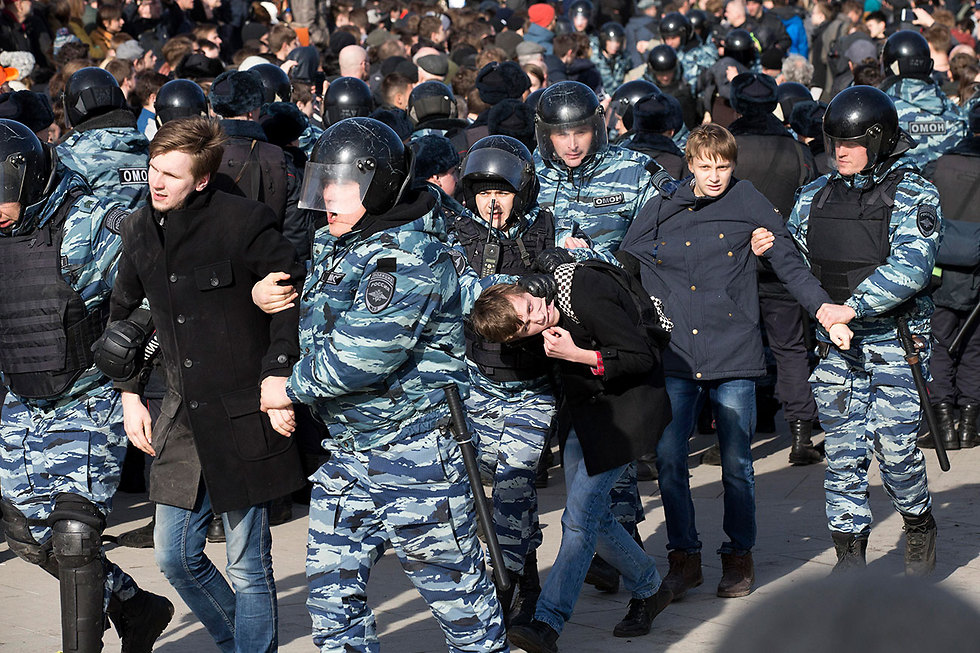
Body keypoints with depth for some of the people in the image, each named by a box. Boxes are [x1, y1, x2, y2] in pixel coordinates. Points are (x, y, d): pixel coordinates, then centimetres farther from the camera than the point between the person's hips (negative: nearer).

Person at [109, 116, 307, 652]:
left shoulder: (244, 222, -13)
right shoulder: (139, 231, 6)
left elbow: (295, 299, -9)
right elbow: (122, 314, 21)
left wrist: (279, 379, -14)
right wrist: (129, 394, 16)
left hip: (243, 420, -6)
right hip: (182, 421, 6)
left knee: (247, 567, 0)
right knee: (175, 556, 11)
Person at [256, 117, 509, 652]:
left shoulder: (409, 257, -19)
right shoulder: (332, 244, 9)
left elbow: (365, 352, -27)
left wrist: (292, 389, -13)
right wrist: (265, 292, 10)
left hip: (414, 455, -8)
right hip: (344, 452, 9)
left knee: (455, 590, 2)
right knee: (332, 593, 9)